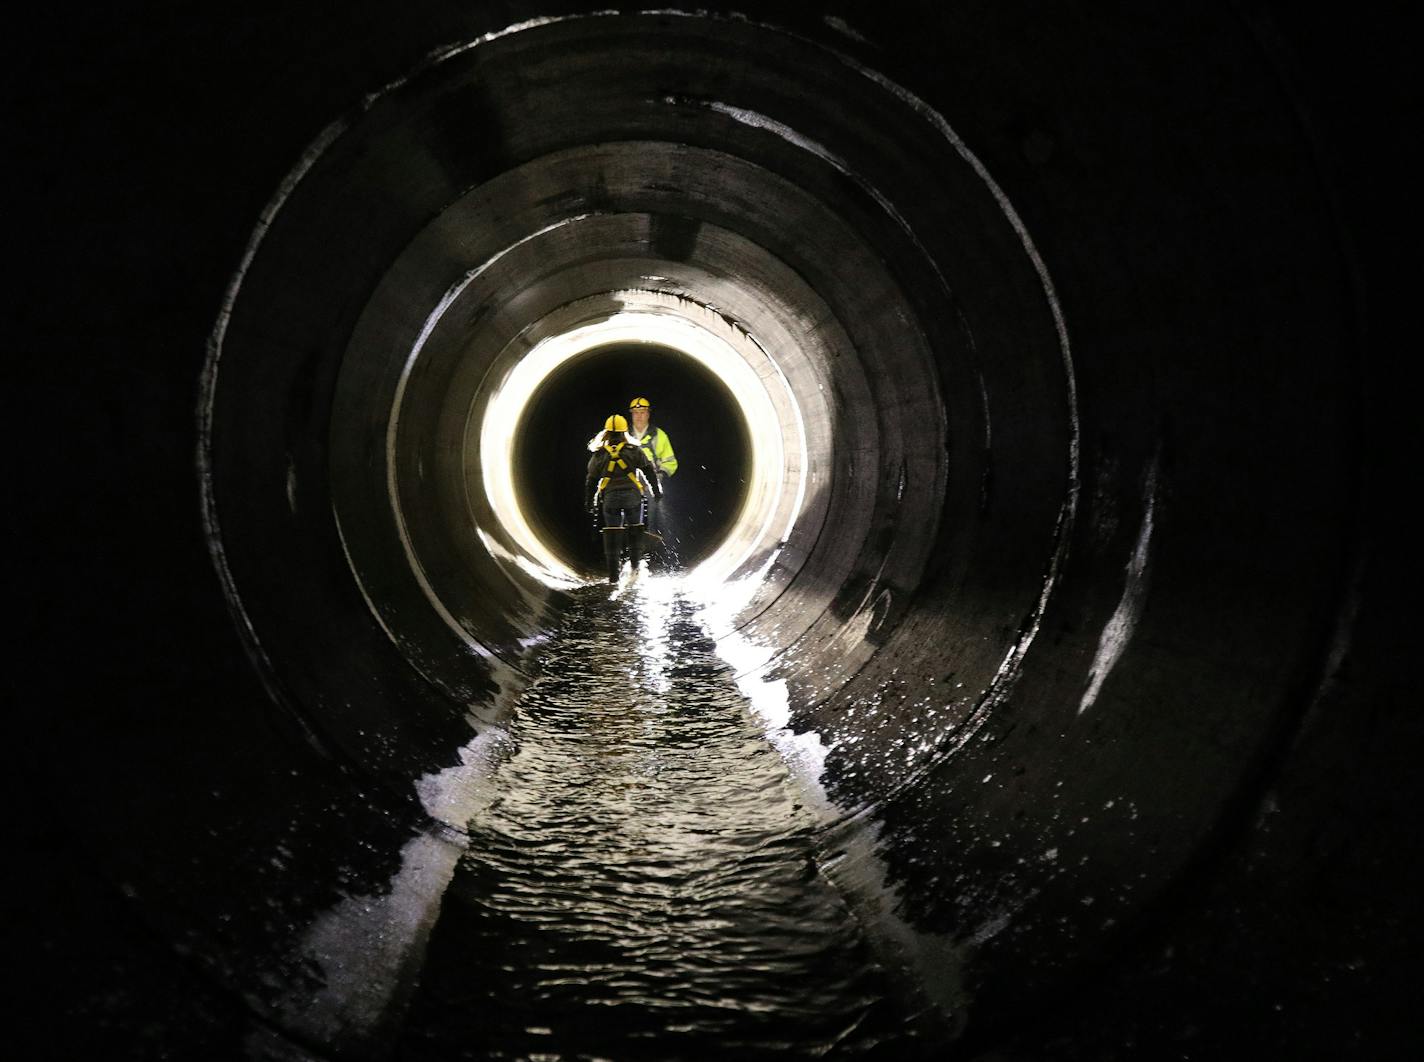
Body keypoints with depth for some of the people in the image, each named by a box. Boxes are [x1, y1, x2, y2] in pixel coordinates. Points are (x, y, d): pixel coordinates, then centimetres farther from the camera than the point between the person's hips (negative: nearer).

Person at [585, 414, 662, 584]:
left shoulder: (599, 454, 4)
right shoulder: (634, 450, 0)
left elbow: (591, 479, 10)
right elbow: (649, 471, 3)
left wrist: (589, 502, 20)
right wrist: (656, 491, 13)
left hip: (610, 498, 1)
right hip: (632, 496, -1)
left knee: (612, 536, 4)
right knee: (635, 531, 14)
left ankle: (613, 575, 4)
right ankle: (635, 566, 8)